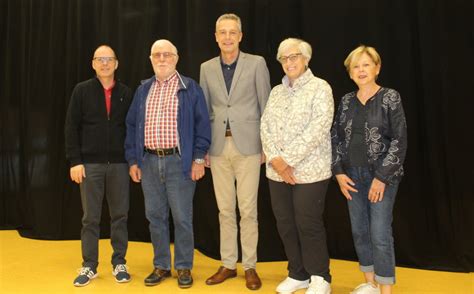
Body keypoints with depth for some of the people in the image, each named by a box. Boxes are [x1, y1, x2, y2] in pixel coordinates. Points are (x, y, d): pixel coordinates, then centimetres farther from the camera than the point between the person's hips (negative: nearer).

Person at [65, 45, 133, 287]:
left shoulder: (126, 93, 7)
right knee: (90, 218, 6)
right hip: (90, 164, -1)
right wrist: (75, 161, -7)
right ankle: (89, 266, 18)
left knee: (120, 216, 6)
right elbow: (71, 128, 0)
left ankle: (119, 263, 19)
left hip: (119, 164, 1)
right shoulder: (82, 90, 3)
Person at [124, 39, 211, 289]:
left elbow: (202, 124, -3)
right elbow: (131, 125, 13)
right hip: (148, 162, 4)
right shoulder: (143, 90, 12)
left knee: (182, 218, 3)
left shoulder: (190, 88, 0)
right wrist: (133, 160, 7)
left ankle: (184, 267, 18)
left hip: (179, 161, -4)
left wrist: (198, 158, -9)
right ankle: (161, 266, 25)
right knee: (155, 217, 11)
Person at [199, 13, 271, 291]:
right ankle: (228, 265, 22)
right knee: (225, 210, 10)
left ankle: (250, 266, 16)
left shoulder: (256, 63, 0)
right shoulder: (207, 68, 9)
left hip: (247, 146, -3)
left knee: (248, 210, 1)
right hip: (219, 147, 3)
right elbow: (205, 111, 11)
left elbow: (266, 107, 0)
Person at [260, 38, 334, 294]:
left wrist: (287, 160, -17)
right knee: (285, 224, 10)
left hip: (309, 171, -5)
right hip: (277, 172, 6)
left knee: (308, 225, 1)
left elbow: (318, 129, -15)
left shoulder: (320, 88, -4)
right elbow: (265, 127, 6)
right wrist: (275, 159, -11)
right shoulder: (276, 92, 14)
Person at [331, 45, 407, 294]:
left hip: (382, 175, -4)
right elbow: (336, 137, 8)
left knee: (380, 234, -5)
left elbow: (399, 141, -10)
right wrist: (338, 172, -1)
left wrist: (381, 177, -15)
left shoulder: (390, 98, -5)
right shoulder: (347, 101, 7)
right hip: (352, 175, 5)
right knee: (359, 231, 11)